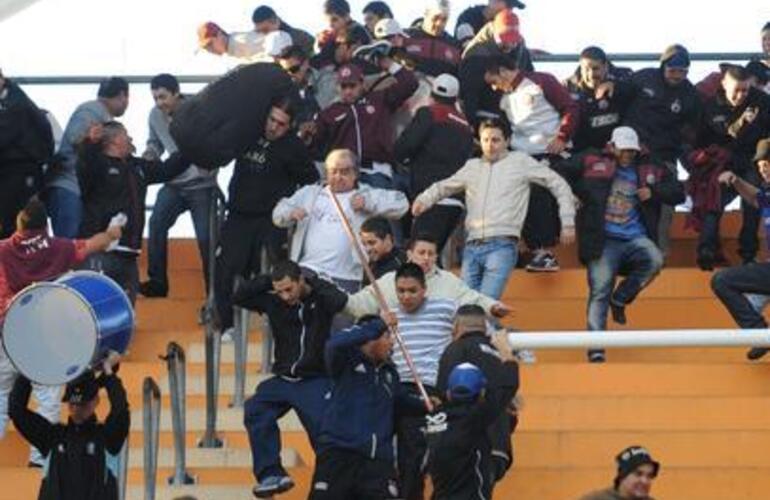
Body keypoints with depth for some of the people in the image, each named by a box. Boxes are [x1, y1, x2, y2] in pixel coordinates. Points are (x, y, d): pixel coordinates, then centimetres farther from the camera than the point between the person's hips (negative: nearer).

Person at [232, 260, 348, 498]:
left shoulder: (319, 300, -8)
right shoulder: (273, 302, 2)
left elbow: (340, 300, -30)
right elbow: (238, 297, -1)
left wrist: (312, 283, -18)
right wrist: (268, 280, -8)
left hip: (316, 380, -4)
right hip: (283, 379, 4)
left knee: (322, 431, -13)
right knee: (255, 411, -17)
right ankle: (271, 474, -15)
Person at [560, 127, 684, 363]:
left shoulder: (650, 170, 12)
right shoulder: (592, 163, 4)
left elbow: (678, 193, 13)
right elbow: (561, 173, 7)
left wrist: (653, 192, -3)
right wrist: (574, 193, -4)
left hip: (635, 238, 2)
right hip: (603, 239, -2)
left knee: (655, 260, -28)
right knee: (599, 291, -10)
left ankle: (620, 299, -5)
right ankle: (595, 347, -5)